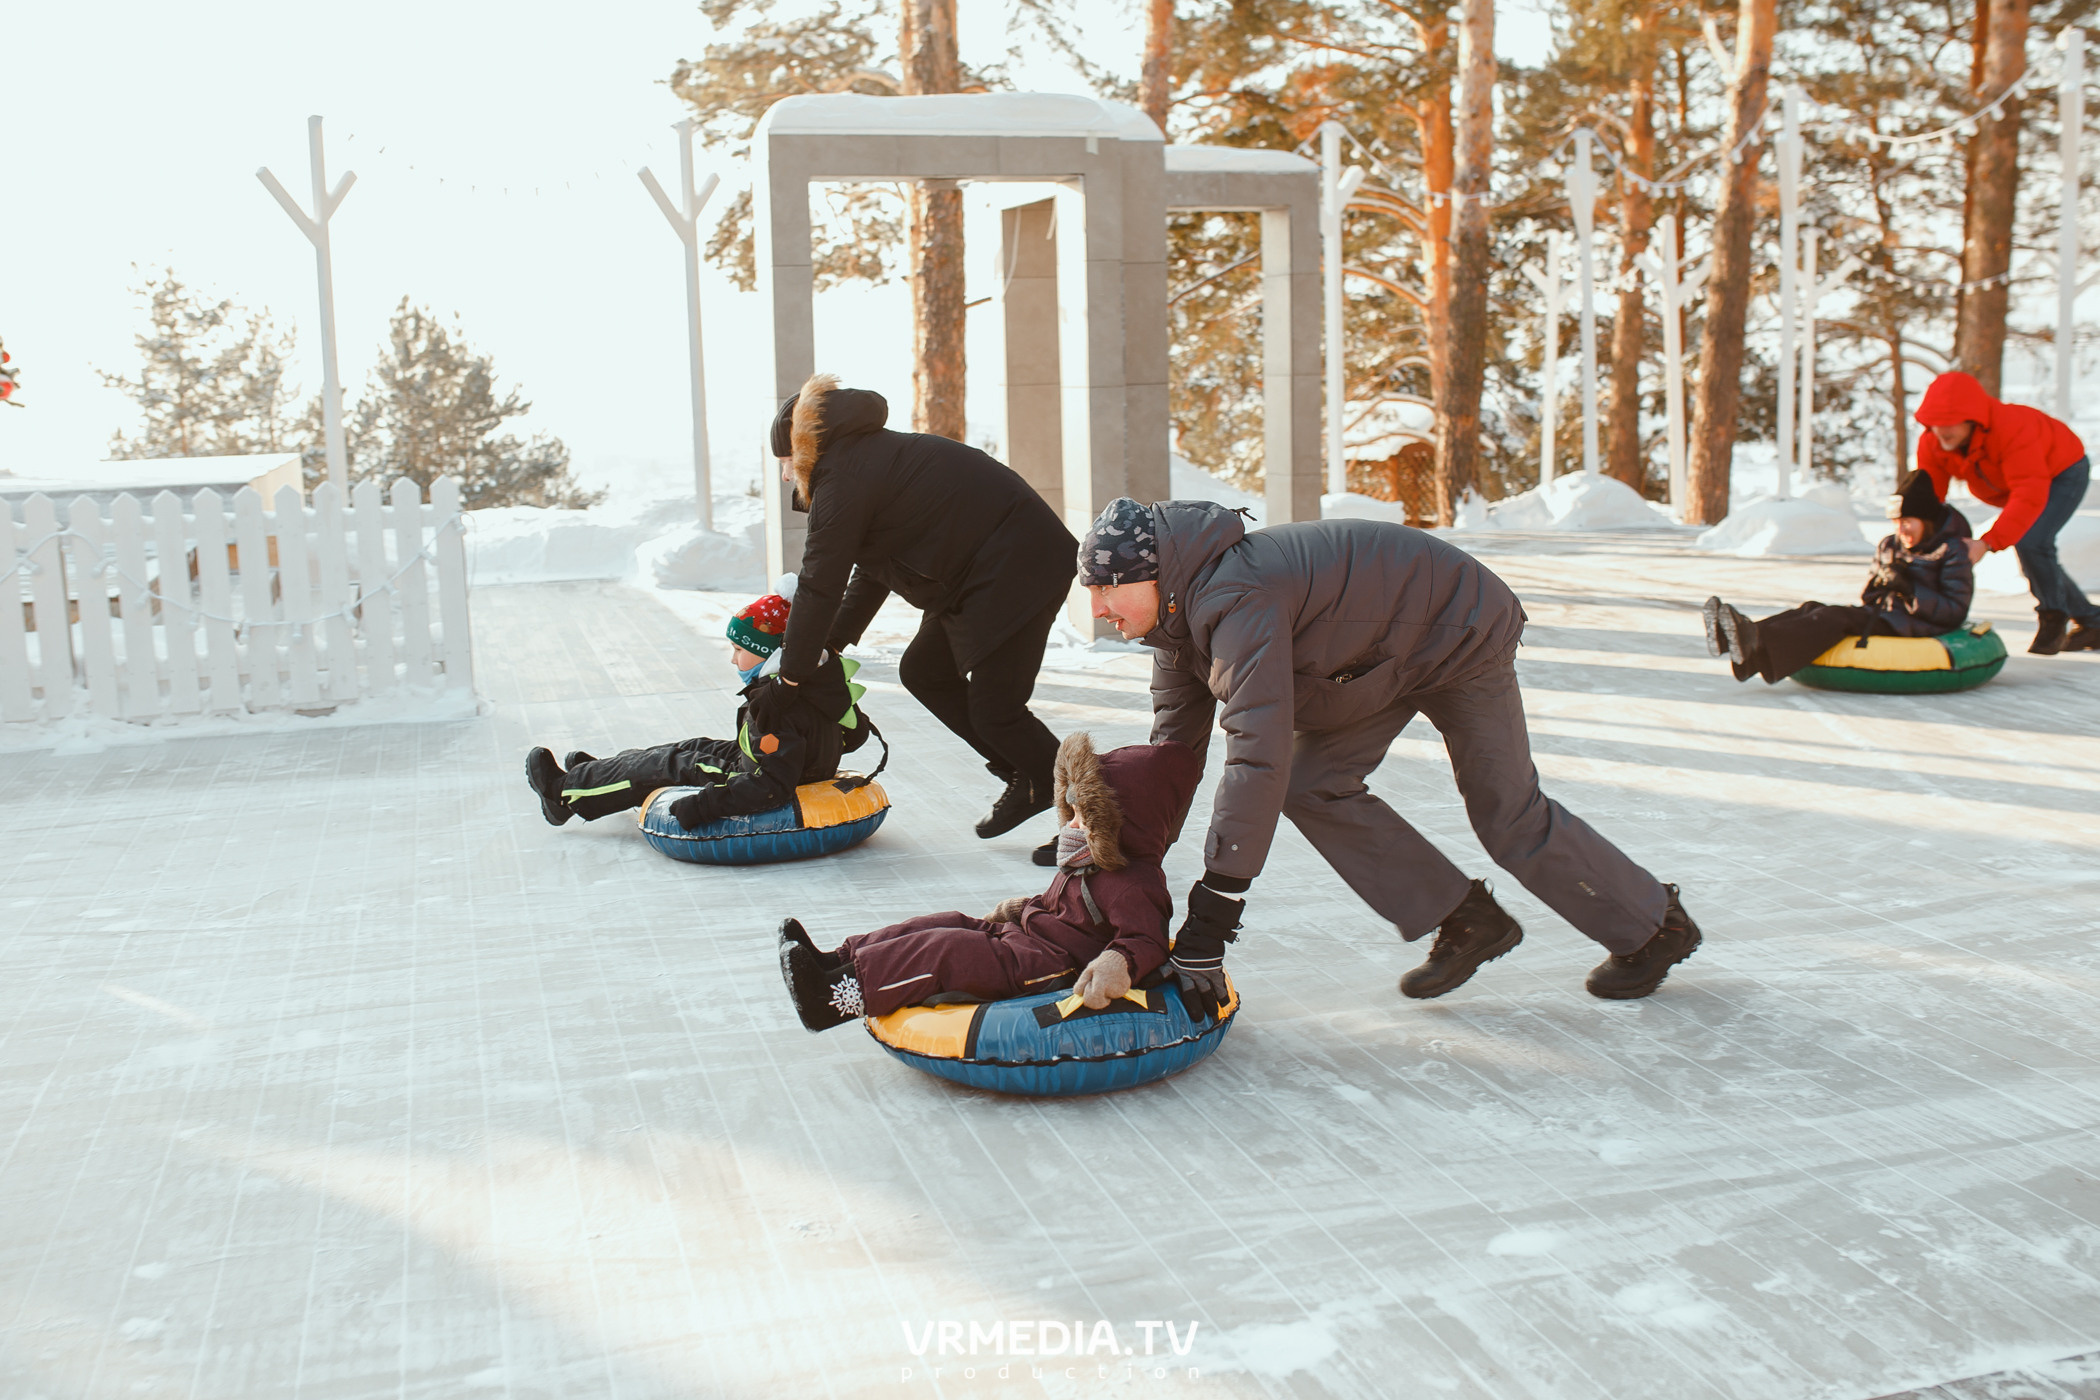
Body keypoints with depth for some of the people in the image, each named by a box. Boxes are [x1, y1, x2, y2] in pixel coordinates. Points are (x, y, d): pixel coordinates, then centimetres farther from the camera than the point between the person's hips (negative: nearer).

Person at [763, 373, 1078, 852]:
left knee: (993, 707, -7)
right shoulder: (874, 457, 18)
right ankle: (1026, 778, 19)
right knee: (923, 672, 14)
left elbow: (820, 586, -11)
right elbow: (870, 570, 24)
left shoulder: (843, 480, -13)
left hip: (1020, 568, -10)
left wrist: (792, 673, 0)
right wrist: (832, 645, 22)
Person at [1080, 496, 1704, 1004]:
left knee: (1508, 816, -1)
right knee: (1311, 786, -4)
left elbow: (1258, 757, -45)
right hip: (1380, 654, 9)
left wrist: (1210, 921, -44)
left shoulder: (1237, 601, -37)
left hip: (1459, 634, -9)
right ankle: (1465, 919, 7)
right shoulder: (1180, 609, -7)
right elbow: (1175, 741, 2)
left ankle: (1657, 927, 22)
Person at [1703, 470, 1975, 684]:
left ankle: (1757, 645, -53)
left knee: (1836, 617, -30)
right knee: (1813, 609, -19)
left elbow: (1956, 611, -9)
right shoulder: (1888, 546, 19)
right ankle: (1738, 637, -43)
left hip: (1919, 628, -7)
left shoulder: (1953, 552, -1)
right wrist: (1879, 582, -4)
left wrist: (1910, 589, -18)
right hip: (1882, 616, 7)